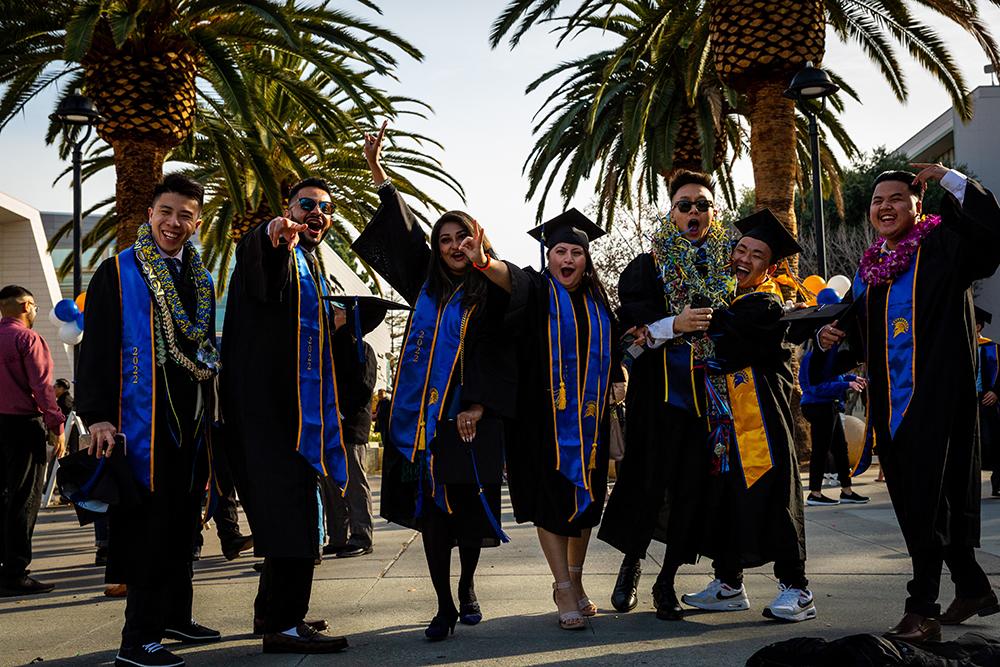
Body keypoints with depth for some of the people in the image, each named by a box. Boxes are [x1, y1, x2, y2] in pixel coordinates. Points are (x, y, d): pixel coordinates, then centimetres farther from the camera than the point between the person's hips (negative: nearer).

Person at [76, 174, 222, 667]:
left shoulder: (201, 280, 15)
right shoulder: (118, 272, -2)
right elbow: (97, 348, -7)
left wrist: (213, 416, 16)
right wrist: (98, 417, -16)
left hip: (192, 420, 6)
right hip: (145, 418, -6)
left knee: (180, 521, 13)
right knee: (152, 523, -9)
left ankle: (174, 617, 26)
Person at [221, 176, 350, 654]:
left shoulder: (310, 266, 22)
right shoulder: (273, 252, -6)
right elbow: (253, 258, -34)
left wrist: (335, 321, 13)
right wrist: (276, 235, -54)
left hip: (300, 409, 10)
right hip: (270, 398, -10)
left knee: (289, 511, 15)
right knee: (292, 511, -14)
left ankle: (272, 612, 27)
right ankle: (283, 625, -11)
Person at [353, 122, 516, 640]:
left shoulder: (492, 292, 1)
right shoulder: (428, 285, 14)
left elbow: (501, 355, -6)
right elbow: (401, 230, 20)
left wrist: (478, 406, -18)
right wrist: (376, 169, 20)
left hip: (466, 415, -3)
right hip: (420, 414, 4)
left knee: (468, 507, 3)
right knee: (431, 507, 1)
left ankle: (467, 587, 26)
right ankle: (445, 606, 7)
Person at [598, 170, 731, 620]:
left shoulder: (729, 264, 12)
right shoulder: (649, 266, 6)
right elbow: (630, 326, -3)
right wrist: (676, 325, -17)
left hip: (712, 390, 2)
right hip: (662, 388, -2)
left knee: (693, 486, 1)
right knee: (650, 478, -3)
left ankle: (667, 581, 13)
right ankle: (631, 565, 20)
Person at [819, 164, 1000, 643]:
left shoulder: (943, 246, -1)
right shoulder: (869, 268, 18)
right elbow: (859, 334, 23)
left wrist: (950, 179, -16)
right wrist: (835, 333, 1)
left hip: (937, 388, -7)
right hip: (891, 397, 7)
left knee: (930, 496, -11)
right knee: (911, 495, 11)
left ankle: (923, 610, -9)